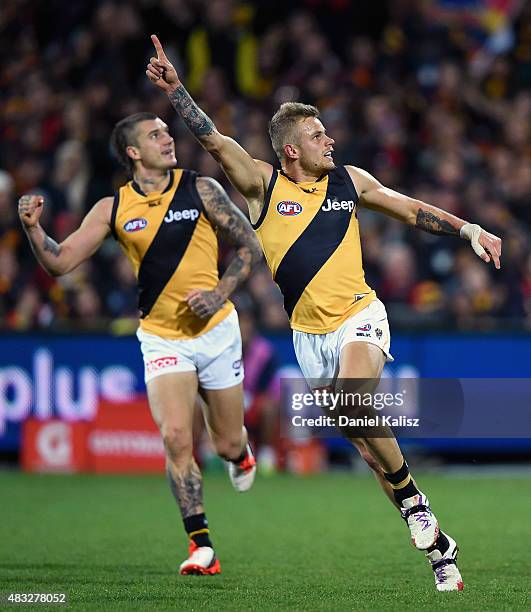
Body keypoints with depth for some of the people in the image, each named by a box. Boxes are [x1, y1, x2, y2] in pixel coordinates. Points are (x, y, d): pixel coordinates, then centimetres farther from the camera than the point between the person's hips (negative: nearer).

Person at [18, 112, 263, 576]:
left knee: (228, 445, 8)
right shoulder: (114, 208, -1)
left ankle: (240, 451, 48)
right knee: (176, 438, -19)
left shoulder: (201, 189, -4)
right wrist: (33, 228, -19)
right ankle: (202, 547, -11)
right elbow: (60, 262, -1)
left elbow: (251, 247, 1)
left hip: (216, 329, 0)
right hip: (162, 338, 0)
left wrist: (221, 292, -13)